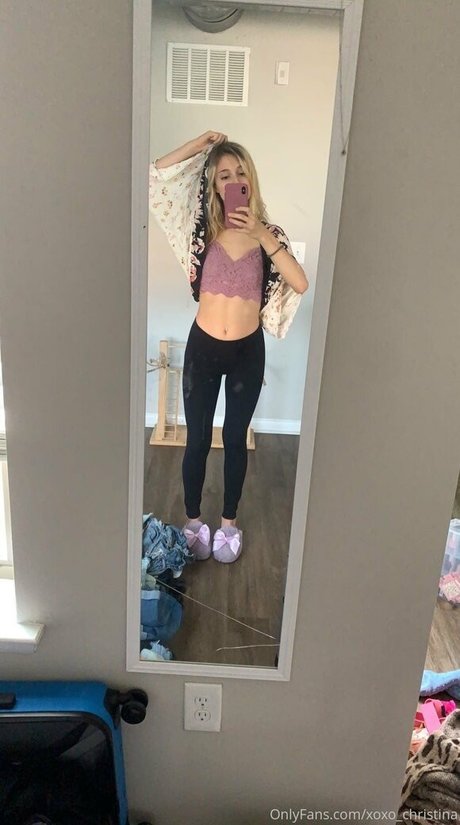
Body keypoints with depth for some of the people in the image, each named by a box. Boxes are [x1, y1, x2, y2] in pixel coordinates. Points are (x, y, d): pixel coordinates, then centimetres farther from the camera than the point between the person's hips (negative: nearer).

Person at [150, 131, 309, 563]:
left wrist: (262, 235, -24)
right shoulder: (204, 227, -3)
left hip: (248, 351, 0)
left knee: (235, 439, 12)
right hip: (202, 348, 0)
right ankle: (192, 520, 32)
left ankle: (229, 522, 32)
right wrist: (199, 144, -8)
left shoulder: (269, 232, -3)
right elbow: (154, 176, -6)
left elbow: (300, 284, -19)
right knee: (197, 440, 10)